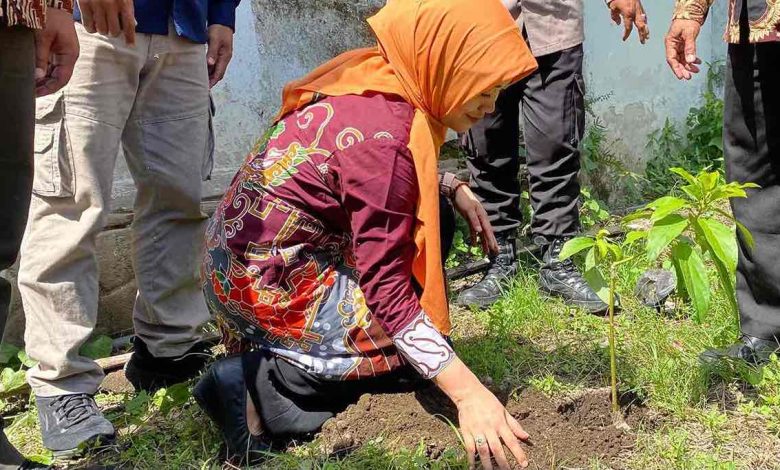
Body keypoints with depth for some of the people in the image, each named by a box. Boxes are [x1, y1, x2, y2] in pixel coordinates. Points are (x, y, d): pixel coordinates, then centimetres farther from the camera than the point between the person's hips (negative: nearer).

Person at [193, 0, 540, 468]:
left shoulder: (372, 78, -1)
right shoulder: (383, 133, -26)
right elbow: (386, 284, -25)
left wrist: (454, 188, 4)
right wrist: (468, 392, -27)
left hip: (253, 246, 9)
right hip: (269, 278, -9)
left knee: (434, 217, 11)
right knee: (427, 358, -4)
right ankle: (260, 382, -6)